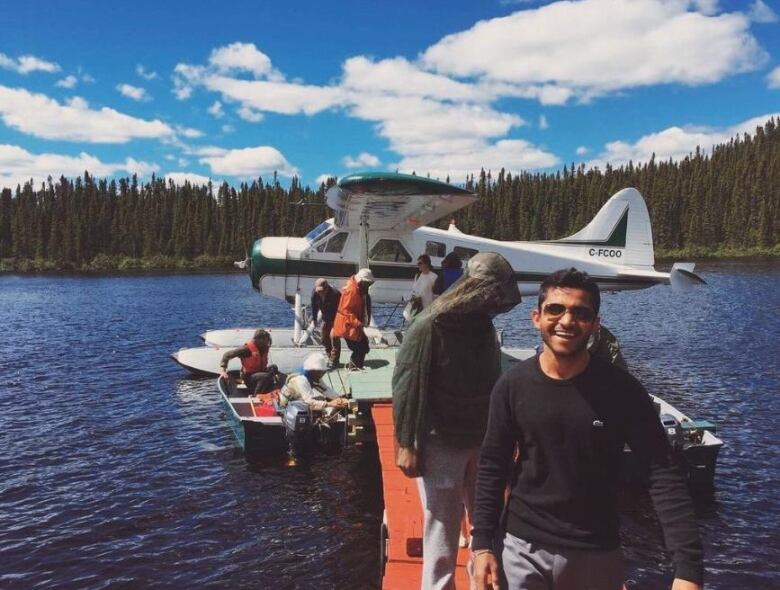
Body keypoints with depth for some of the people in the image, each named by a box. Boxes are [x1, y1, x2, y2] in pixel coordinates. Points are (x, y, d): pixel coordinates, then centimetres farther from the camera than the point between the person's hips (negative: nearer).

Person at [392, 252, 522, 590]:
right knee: (442, 530, 8)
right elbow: (406, 388, -15)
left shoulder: (483, 325, 5)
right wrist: (407, 445, -15)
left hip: (481, 443, 6)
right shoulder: (429, 327, -16)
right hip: (440, 445, -6)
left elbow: (492, 384, 12)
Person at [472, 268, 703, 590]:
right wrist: (483, 544, -3)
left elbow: (663, 476, -12)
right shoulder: (512, 385, -8)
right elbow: (492, 467, -1)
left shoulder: (622, 390, -12)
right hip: (522, 546, 0)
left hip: (597, 553, 0)